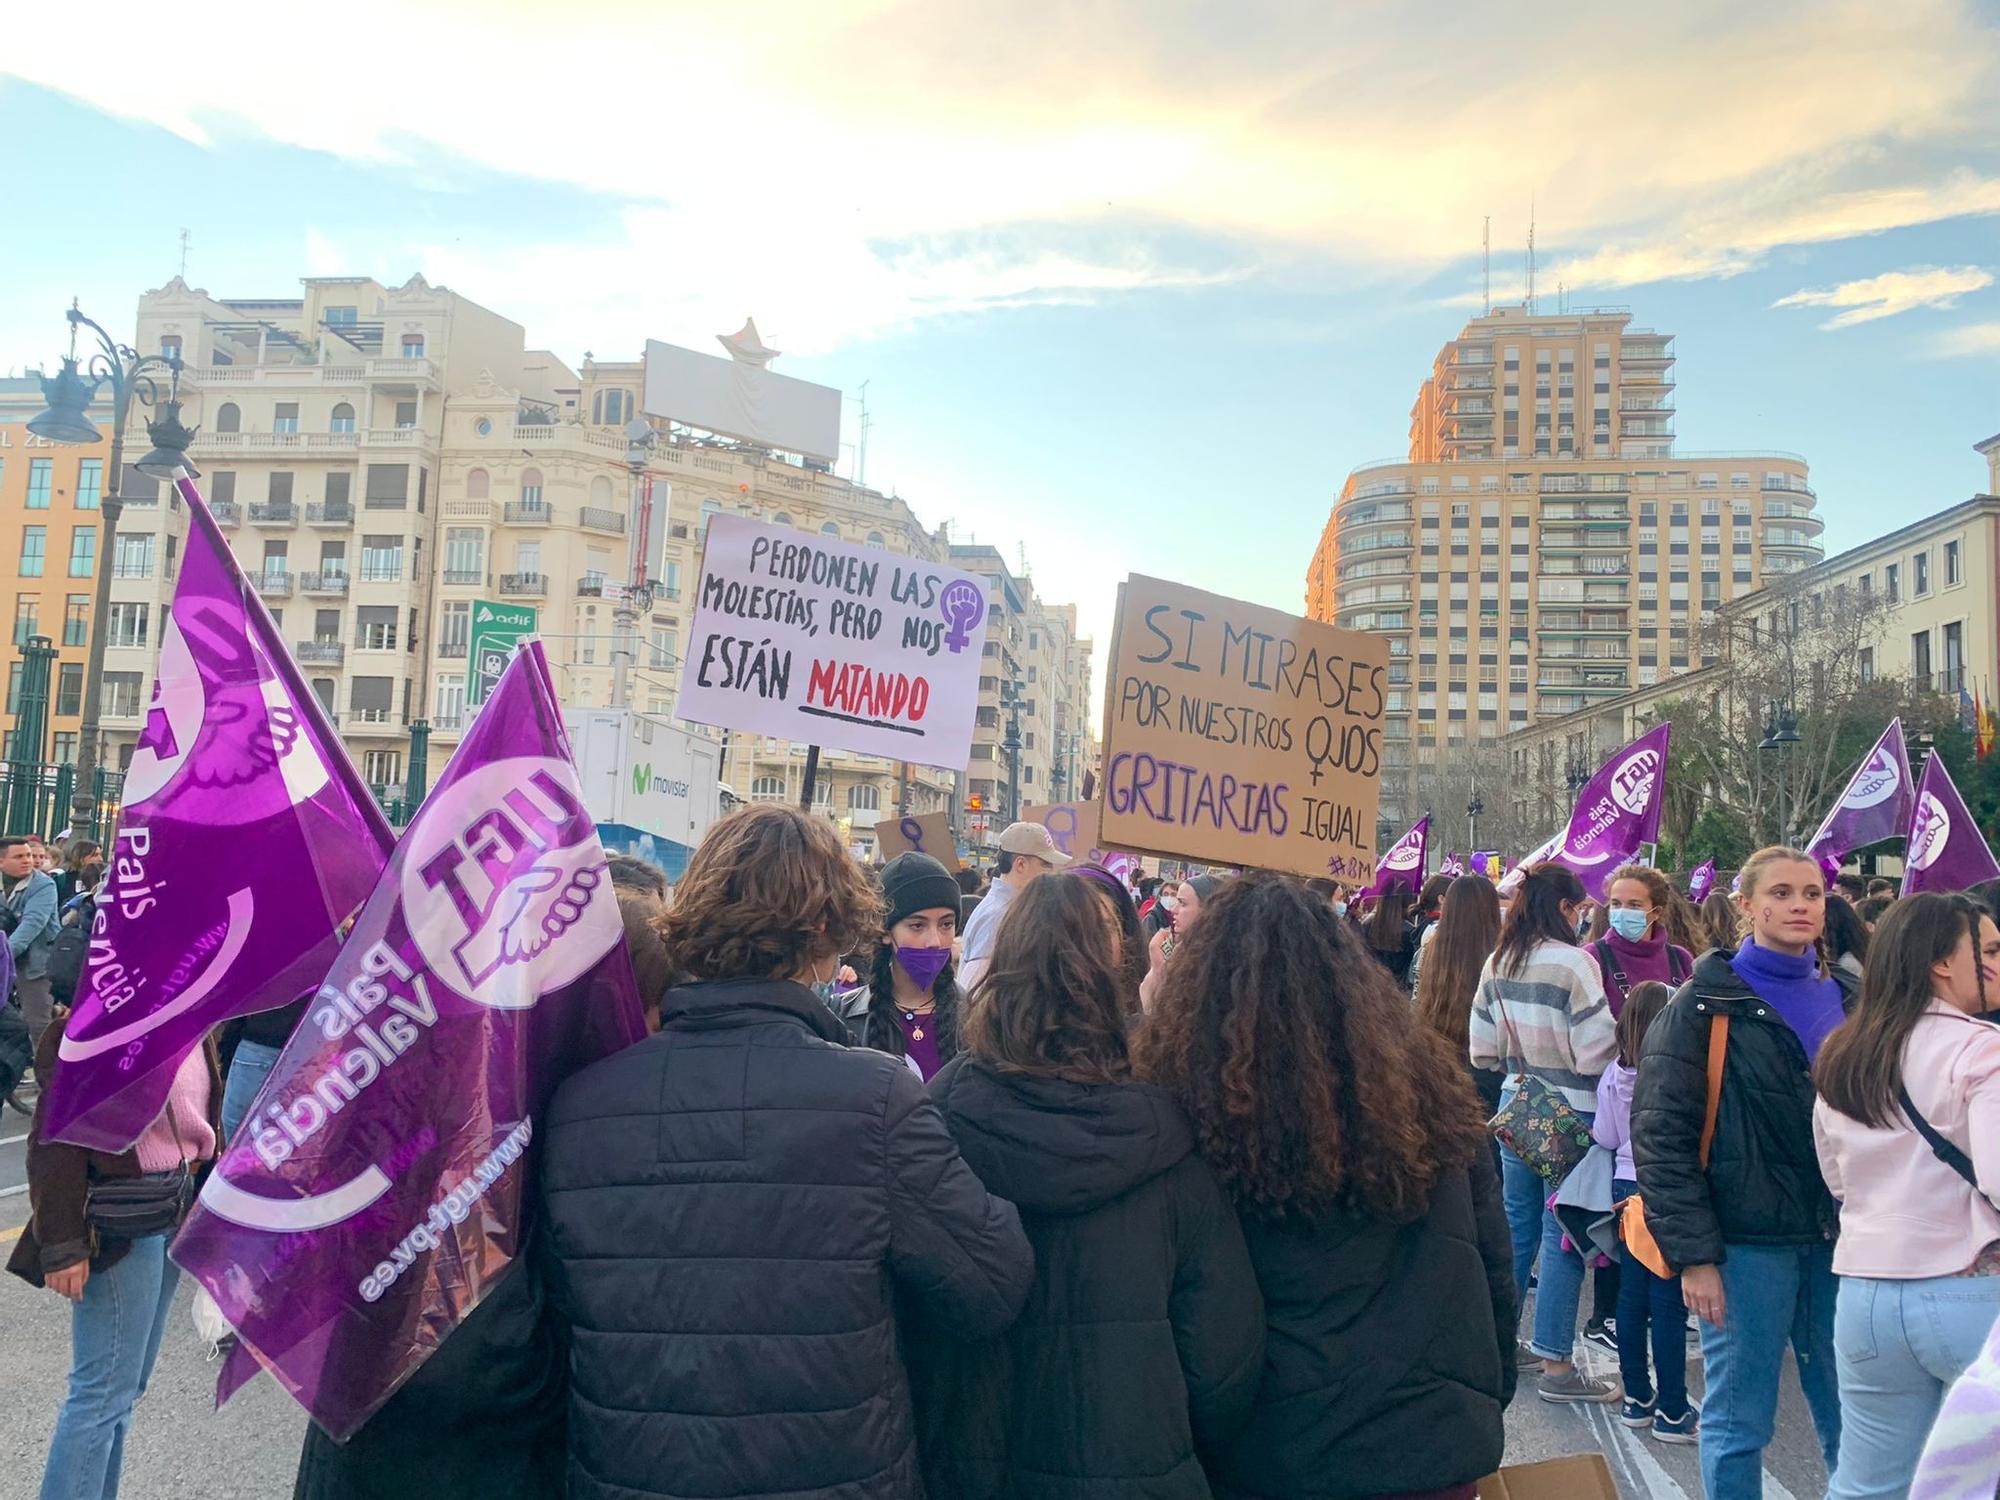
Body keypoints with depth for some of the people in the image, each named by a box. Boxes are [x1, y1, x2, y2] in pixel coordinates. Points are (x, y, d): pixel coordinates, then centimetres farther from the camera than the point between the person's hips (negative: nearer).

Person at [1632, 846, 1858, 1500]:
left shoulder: (1849, 999, 9)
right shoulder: (1705, 1005, -7)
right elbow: (1661, 1135, -10)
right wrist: (1693, 1253, -13)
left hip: (1840, 1239, 5)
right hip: (1747, 1242, -5)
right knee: (1740, 1422, 5)